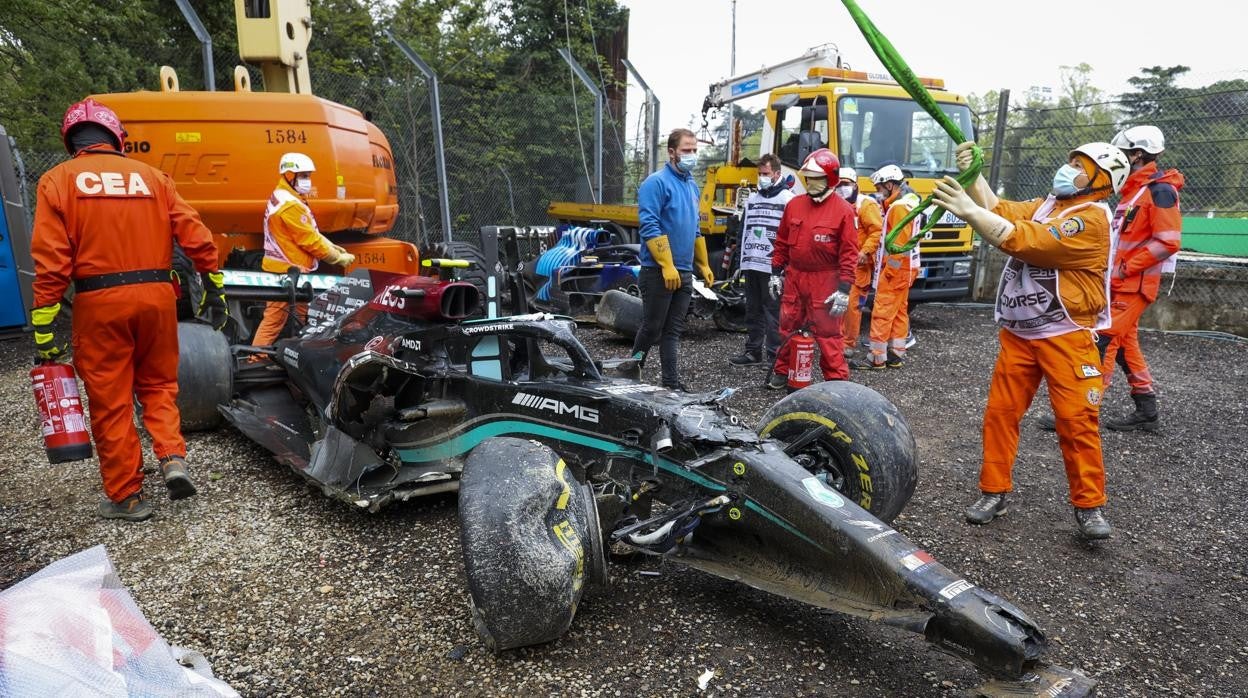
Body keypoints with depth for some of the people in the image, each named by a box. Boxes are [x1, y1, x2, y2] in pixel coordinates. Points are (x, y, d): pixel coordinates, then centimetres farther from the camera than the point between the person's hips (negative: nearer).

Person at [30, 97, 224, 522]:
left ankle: (126, 496, 14)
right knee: (158, 383, 20)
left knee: (110, 399, 7)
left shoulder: (58, 180, 2)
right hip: (156, 295, 2)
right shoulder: (151, 176, 8)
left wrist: (44, 325, -3)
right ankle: (173, 458, 1)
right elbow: (195, 235, 2)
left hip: (100, 300, -2)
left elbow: (51, 259, -5)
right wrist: (214, 287, 10)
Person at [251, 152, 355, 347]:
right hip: (288, 272, -10)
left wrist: (334, 247, 8)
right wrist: (340, 258, -9)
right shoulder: (290, 205, -18)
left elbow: (311, 233, 17)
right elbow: (310, 241, -19)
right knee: (274, 320, -3)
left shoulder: (281, 198, 16)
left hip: (282, 269, 10)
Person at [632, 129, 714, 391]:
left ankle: (671, 381, 15)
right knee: (652, 328, 2)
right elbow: (650, 227, -18)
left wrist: (704, 265, 20)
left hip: (684, 273, 7)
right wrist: (667, 266, -22)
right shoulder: (657, 182, -10)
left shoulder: (692, 185, 16)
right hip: (659, 272, -7)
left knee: (673, 330, 10)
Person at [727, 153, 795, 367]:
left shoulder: (788, 199, -4)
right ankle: (753, 351, 22)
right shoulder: (752, 199, 18)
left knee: (773, 311, -4)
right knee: (753, 311, 13)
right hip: (751, 265, 7)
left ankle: (775, 355, 2)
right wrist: (742, 261, 15)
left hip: (772, 267, -7)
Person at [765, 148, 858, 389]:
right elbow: (781, 243, 13)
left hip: (824, 282, -5)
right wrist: (776, 273, 11)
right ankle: (782, 372, 27)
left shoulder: (843, 210, -8)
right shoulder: (794, 205, 6)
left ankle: (837, 381, 8)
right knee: (788, 328, 14)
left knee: (828, 333, -1)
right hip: (794, 277, 5)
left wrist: (844, 289, -13)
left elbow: (849, 253, -9)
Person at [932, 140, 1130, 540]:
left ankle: (1089, 506, 11)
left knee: (1076, 421, -2)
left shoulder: (1091, 219, -14)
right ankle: (994, 492, 13)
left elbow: (1022, 240, -24)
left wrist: (967, 210, -29)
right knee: (1000, 412, 4)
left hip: (1066, 337, -7)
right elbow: (1002, 211, 4)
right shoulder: (1047, 205, 14)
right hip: (1018, 332, 7)